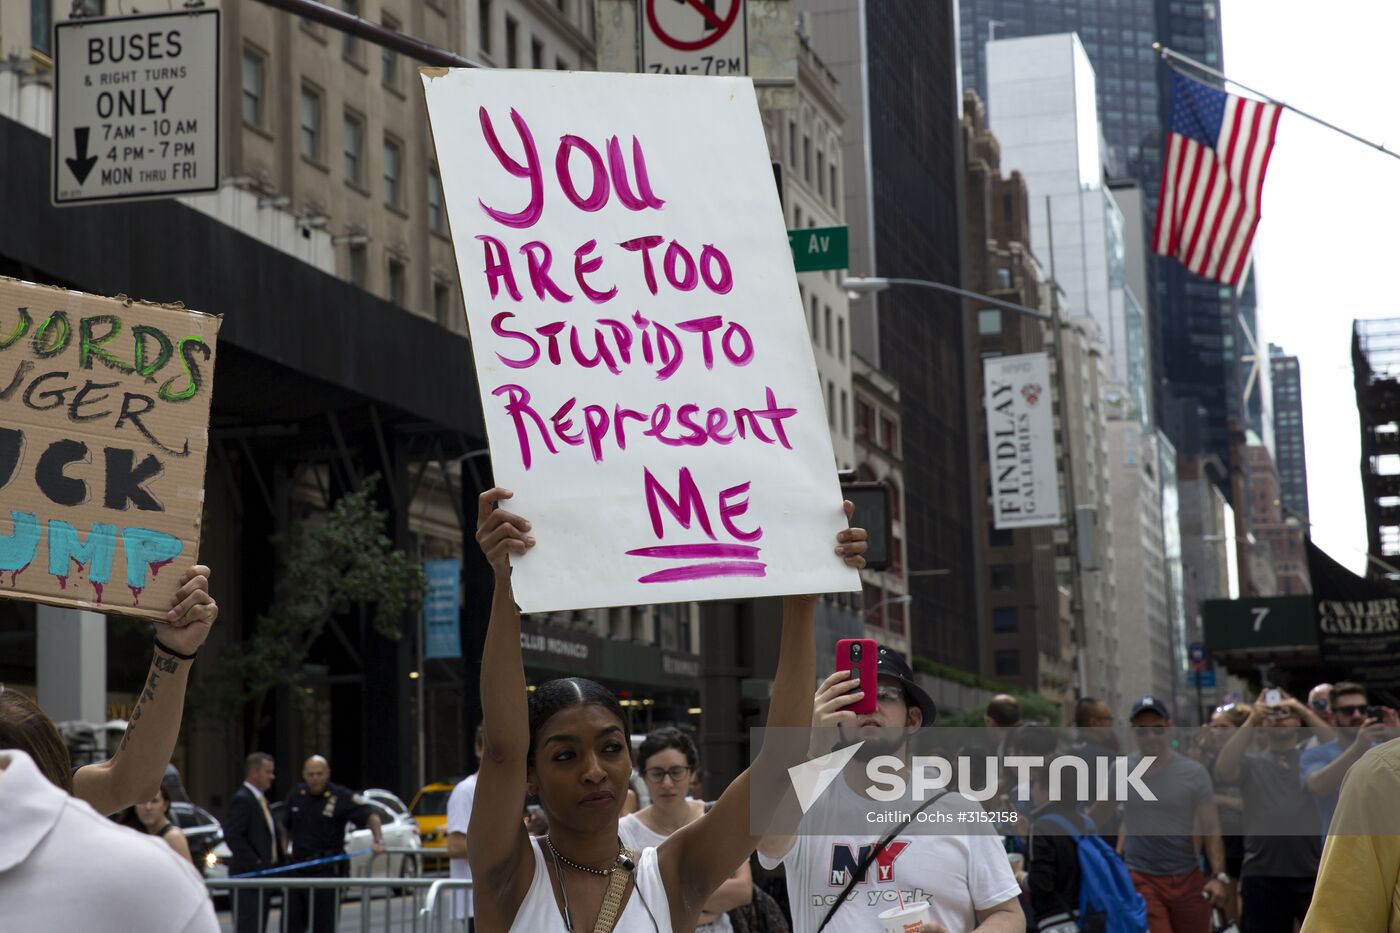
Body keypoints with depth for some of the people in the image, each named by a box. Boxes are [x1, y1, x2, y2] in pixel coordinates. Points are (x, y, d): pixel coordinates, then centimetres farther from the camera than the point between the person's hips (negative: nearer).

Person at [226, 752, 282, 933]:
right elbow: (232, 835, -23)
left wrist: (278, 859, 10)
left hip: (263, 874, 10)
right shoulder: (242, 799, -14)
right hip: (248, 875, -10)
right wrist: (255, 863, -21)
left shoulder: (260, 798, 17)